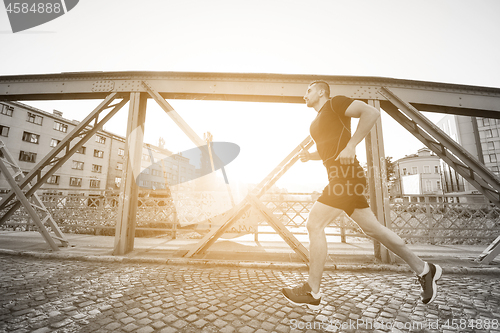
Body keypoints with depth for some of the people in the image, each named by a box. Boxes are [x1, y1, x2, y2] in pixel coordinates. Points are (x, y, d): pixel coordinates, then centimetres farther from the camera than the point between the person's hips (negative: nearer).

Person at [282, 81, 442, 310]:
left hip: (346, 176, -10)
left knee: (314, 224, -11)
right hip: (341, 178, 10)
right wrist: (310, 156, 15)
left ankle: (312, 293, 2)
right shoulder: (317, 121, 25)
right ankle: (423, 269, 31)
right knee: (371, 228, 15)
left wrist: (351, 146, -20)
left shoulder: (335, 103, 0)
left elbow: (371, 112, -13)